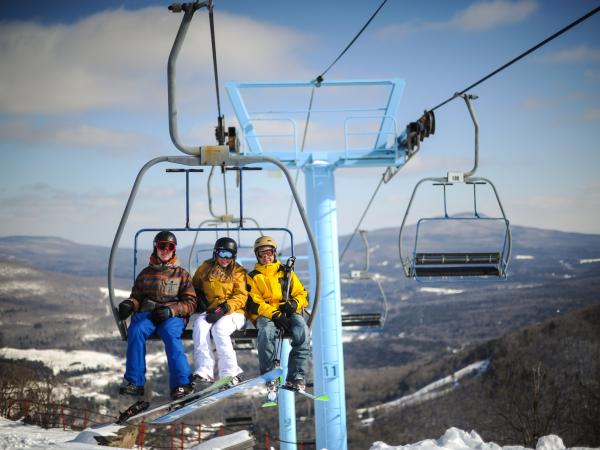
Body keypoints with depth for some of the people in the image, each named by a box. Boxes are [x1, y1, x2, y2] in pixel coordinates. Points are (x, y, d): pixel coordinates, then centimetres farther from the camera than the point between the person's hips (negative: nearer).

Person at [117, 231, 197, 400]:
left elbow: (190, 303, 6)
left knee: (171, 334, -36)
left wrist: (170, 310, -13)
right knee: (136, 331, -32)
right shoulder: (146, 273, 22)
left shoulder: (182, 274, 14)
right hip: (147, 313, 2)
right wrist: (129, 304, -2)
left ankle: (181, 383, -42)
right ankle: (134, 382, -32)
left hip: (173, 316, -2)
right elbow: (137, 296, 24)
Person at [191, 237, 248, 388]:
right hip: (209, 311, 2)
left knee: (219, 329, -34)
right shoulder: (205, 268, 13)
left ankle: (231, 374, -28)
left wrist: (224, 308, -19)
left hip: (233, 312, -2)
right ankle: (203, 373, -38)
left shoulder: (238, 272, 6)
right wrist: (199, 300, 3)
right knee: (200, 326, -31)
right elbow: (194, 286, 25)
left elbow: (241, 296, -3)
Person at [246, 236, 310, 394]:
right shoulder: (253, 277, 17)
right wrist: (274, 314, -15)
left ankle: (296, 376, -33)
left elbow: (302, 294, 18)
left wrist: (295, 303, -8)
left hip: (289, 313, 1)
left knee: (301, 330, -33)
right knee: (267, 331, -38)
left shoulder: (286, 273, 23)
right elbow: (254, 302, 2)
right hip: (265, 315, -1)